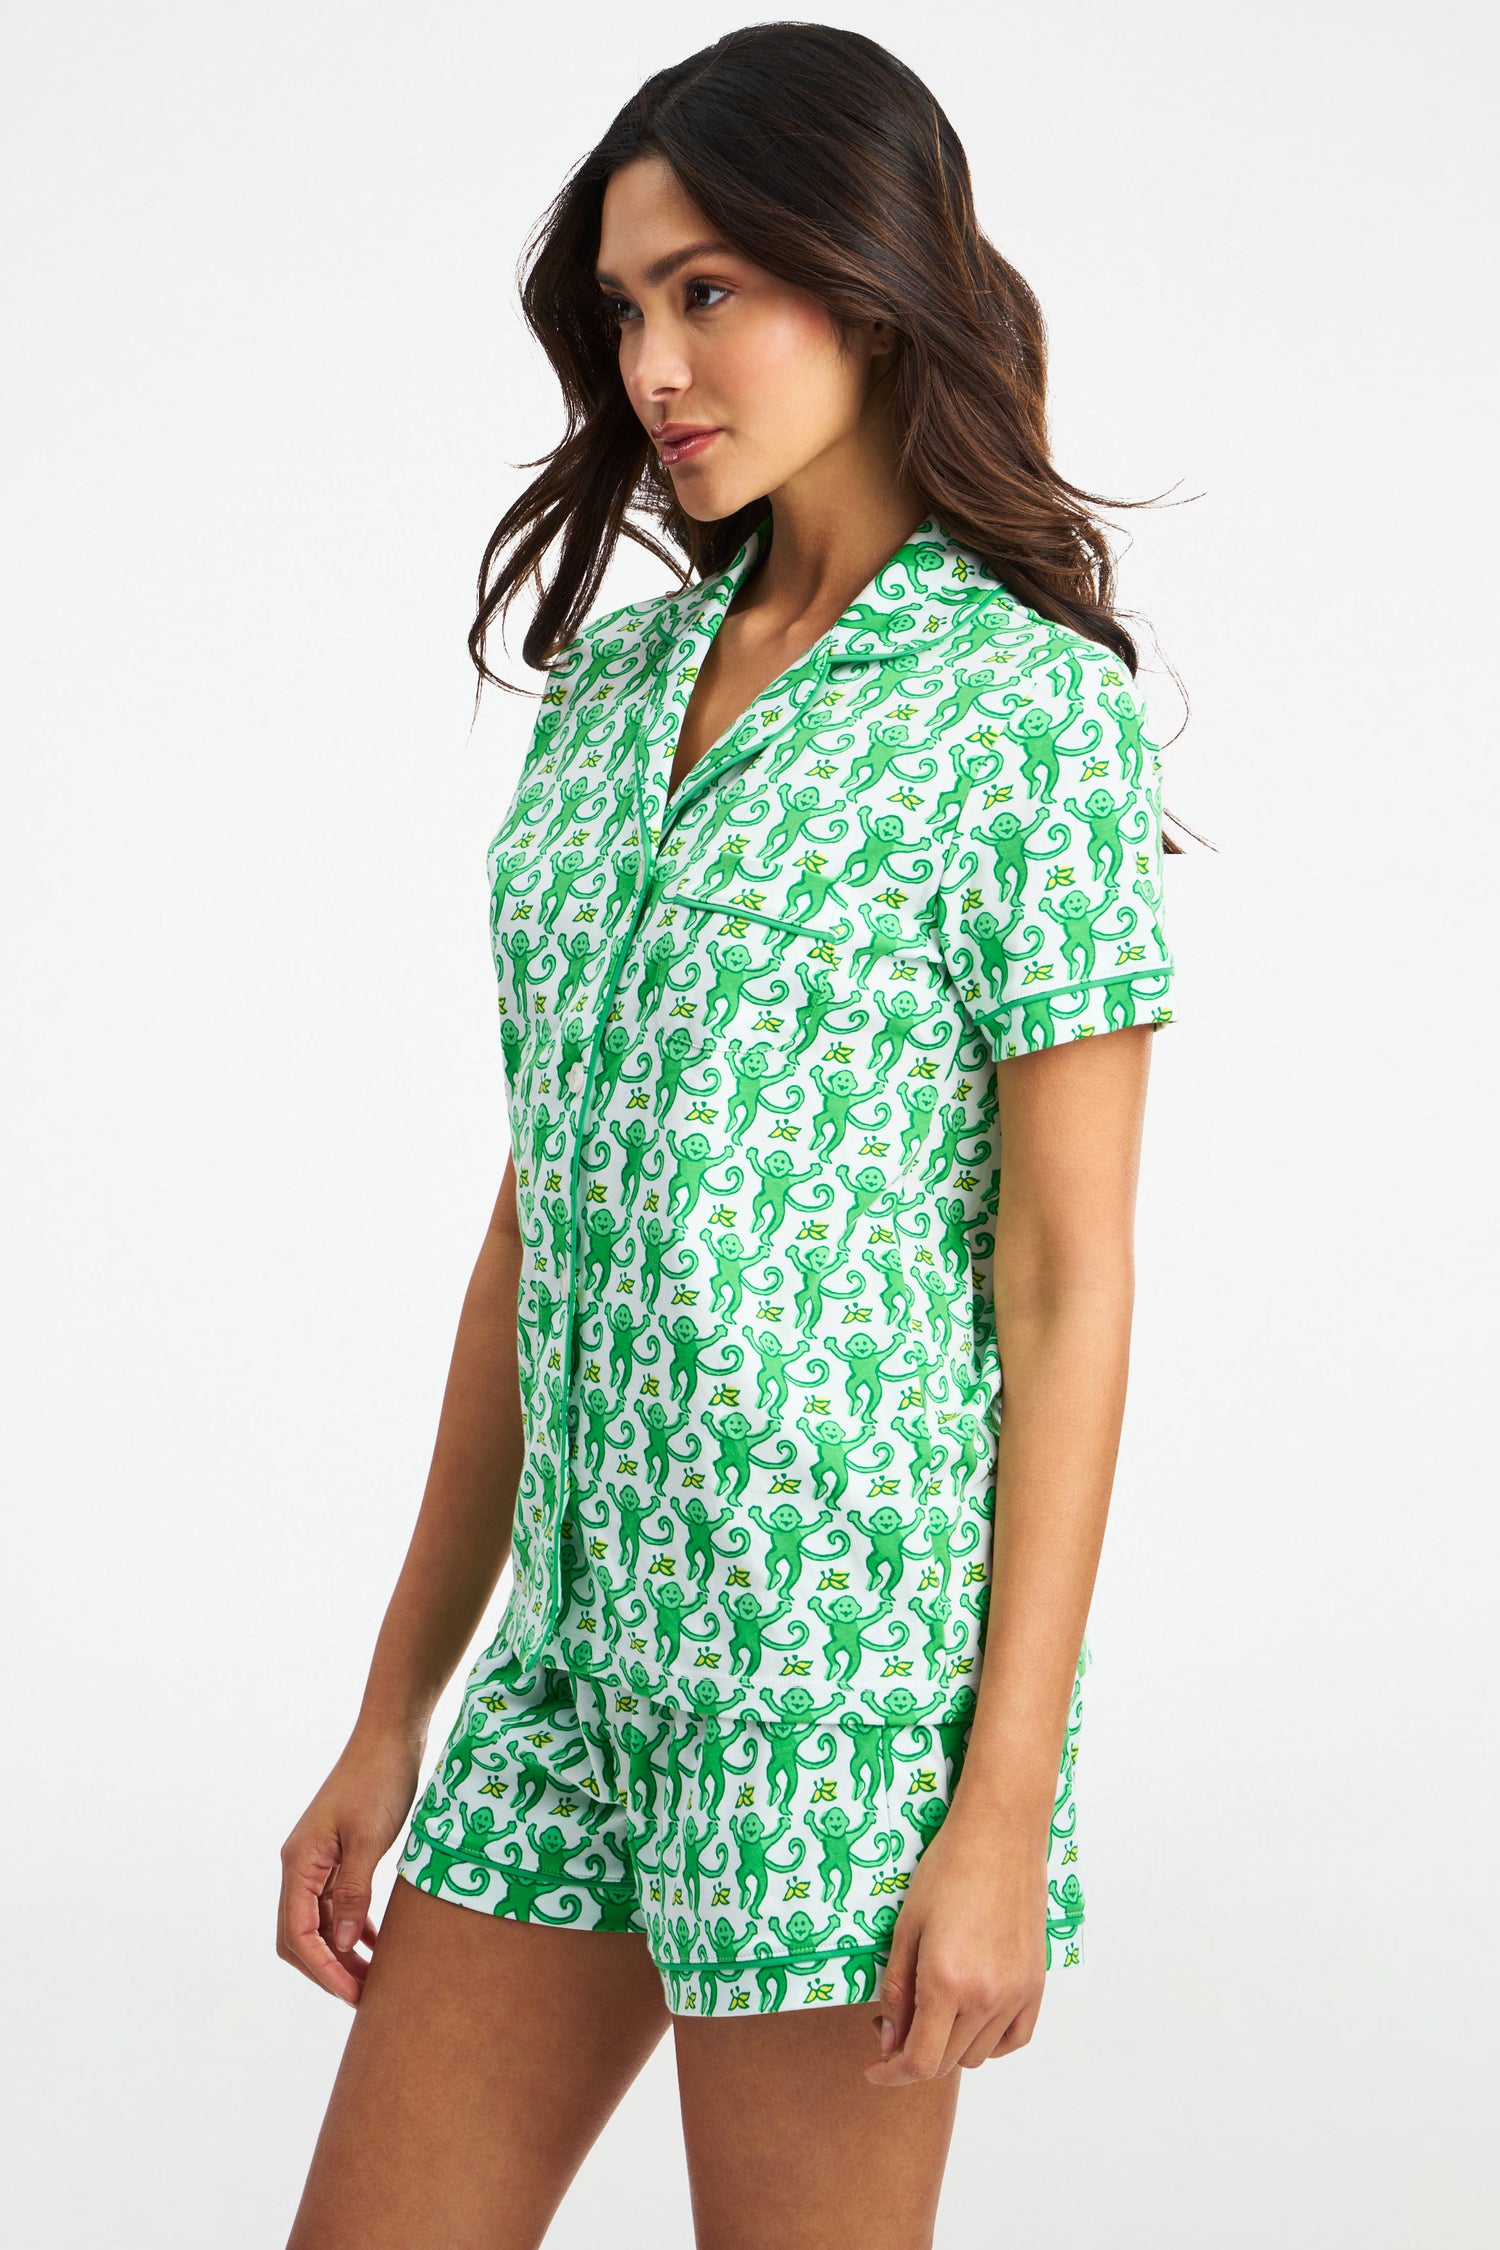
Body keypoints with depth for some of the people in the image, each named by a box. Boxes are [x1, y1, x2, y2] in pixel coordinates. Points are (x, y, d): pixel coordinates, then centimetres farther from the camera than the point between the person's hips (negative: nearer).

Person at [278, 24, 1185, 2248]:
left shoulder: (1026, 705, -7)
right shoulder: (614, 683, 12)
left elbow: (1071, 1280, -10)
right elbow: (538, 1220, 13)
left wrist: (1009, 1808, -14)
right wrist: (395, 1714, 12)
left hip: (847, 1646, -6)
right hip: (582, 1640, 6)